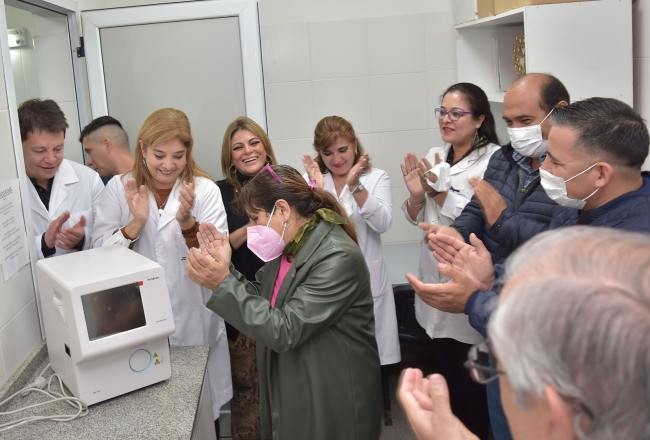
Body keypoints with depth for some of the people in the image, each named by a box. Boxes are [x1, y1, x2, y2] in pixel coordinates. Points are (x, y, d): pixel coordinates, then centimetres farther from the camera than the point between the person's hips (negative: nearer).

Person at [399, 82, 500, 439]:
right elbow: (418, 218, 10)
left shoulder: (494, 160, -16)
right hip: (435, 277, 7)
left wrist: (439, 191, -22)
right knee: (445, 372, 21)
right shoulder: (434, 157, 5)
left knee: (472, 376, 8)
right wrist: (416, 194, -11)